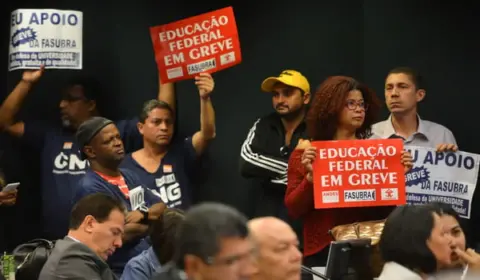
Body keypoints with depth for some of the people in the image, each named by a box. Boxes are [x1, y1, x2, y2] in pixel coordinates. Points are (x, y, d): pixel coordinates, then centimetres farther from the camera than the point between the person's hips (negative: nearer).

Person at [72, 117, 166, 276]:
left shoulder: (129, 176, 15)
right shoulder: (90, 188, -12)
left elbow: (162, 209, 15)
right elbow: (121, 233, -19)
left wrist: (144, 214, -7)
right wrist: (153, 223, 1)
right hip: (119, 272, -8)